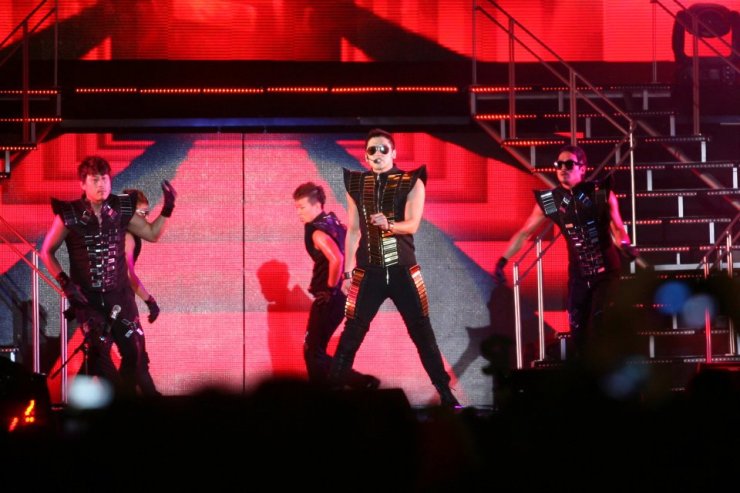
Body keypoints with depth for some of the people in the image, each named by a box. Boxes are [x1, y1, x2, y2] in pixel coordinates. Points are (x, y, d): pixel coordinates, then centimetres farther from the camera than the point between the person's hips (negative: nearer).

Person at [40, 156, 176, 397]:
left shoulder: (121, 209, 0)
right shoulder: (69, 215, -9)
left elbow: (152, 233, 12)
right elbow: (47, 252, 1)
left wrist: (167, 208, -2)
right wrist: (65, 282, -9)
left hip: (119, 294, 3)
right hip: (87, 297, -3)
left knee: (134, 349, -1)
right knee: (99, 349, -14)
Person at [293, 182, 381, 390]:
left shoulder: (318, 232, -18)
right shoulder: (333, 221, 9)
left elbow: (336, 259, -35)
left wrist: (331, 288, -21)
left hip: (328, 299, -9)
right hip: (338, 296, 9)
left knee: (313, 353, -2)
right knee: (315, 349, 17)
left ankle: (361, 382, -7)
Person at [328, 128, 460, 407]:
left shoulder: (411, 183, -1)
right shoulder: (357, 184, 6)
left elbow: (412, 224, -12)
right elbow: (352, 230, 9)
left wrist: (389, 224, -33)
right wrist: (347, 272, 7)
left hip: (403, 271, -1)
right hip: (368, 272, 1)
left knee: (423, 334, 2)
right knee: (351, 335, 0)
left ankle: (446, 393, 8)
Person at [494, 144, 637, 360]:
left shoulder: (602, 194, -12)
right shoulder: (549, 201, -6)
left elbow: (617, 227, -10)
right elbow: (524, 233, 2)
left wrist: (625, 245, -33)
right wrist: (503, 261, -2)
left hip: (606, 272, -3)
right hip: (578, 275, 3)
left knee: (599, 327, -14)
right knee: (578, 331, 5)